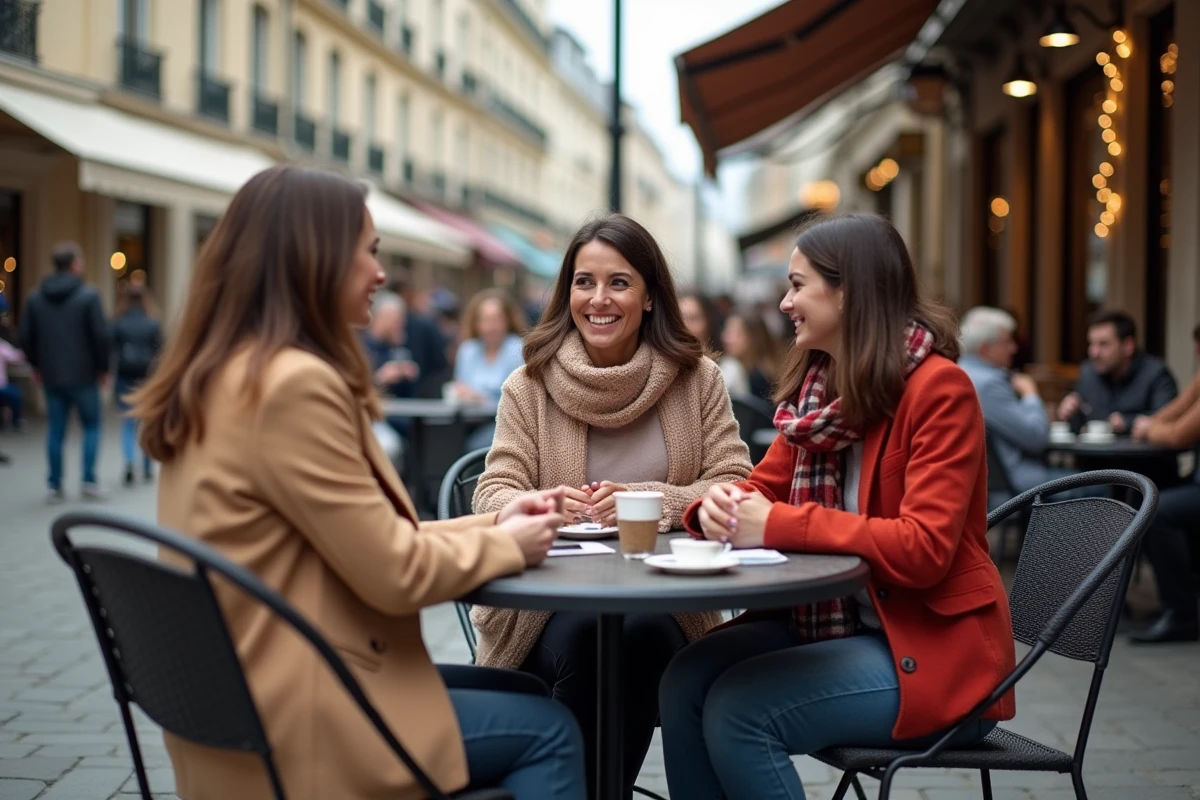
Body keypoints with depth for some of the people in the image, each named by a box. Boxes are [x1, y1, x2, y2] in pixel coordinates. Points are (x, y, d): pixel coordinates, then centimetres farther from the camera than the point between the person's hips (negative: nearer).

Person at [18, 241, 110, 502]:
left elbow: (26, 337, 5)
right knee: (91, 426, 9)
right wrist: (103, 367, -1)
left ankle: (55, 485, 11)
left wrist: (36, 365, 18)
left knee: (56, 429, 10)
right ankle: (89, 481, 3)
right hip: (84, 375, -4)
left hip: (51, 376, 4)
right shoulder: (88, 296, -11)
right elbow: (100, 335, -13)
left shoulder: (35, 298, 3)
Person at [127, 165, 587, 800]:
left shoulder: (222, 378, 9)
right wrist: (507, 545, -2)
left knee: (521, 691, 20)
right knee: (546, 729, 4)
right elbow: (395, 574, -19)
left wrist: (487, 525, 7)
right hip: (298, 726, -10)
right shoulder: (296, 382, -22)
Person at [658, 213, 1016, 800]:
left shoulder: (938, 388, -16)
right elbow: (764, 488, 10)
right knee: (686, 681, -14)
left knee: (739, 709, -23)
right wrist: (718, 507, -14)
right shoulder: (818, 383, 8)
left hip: (932, 644, -7)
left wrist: (779, 525, -26)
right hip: (830, 619, 7)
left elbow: (924, 548, -24)